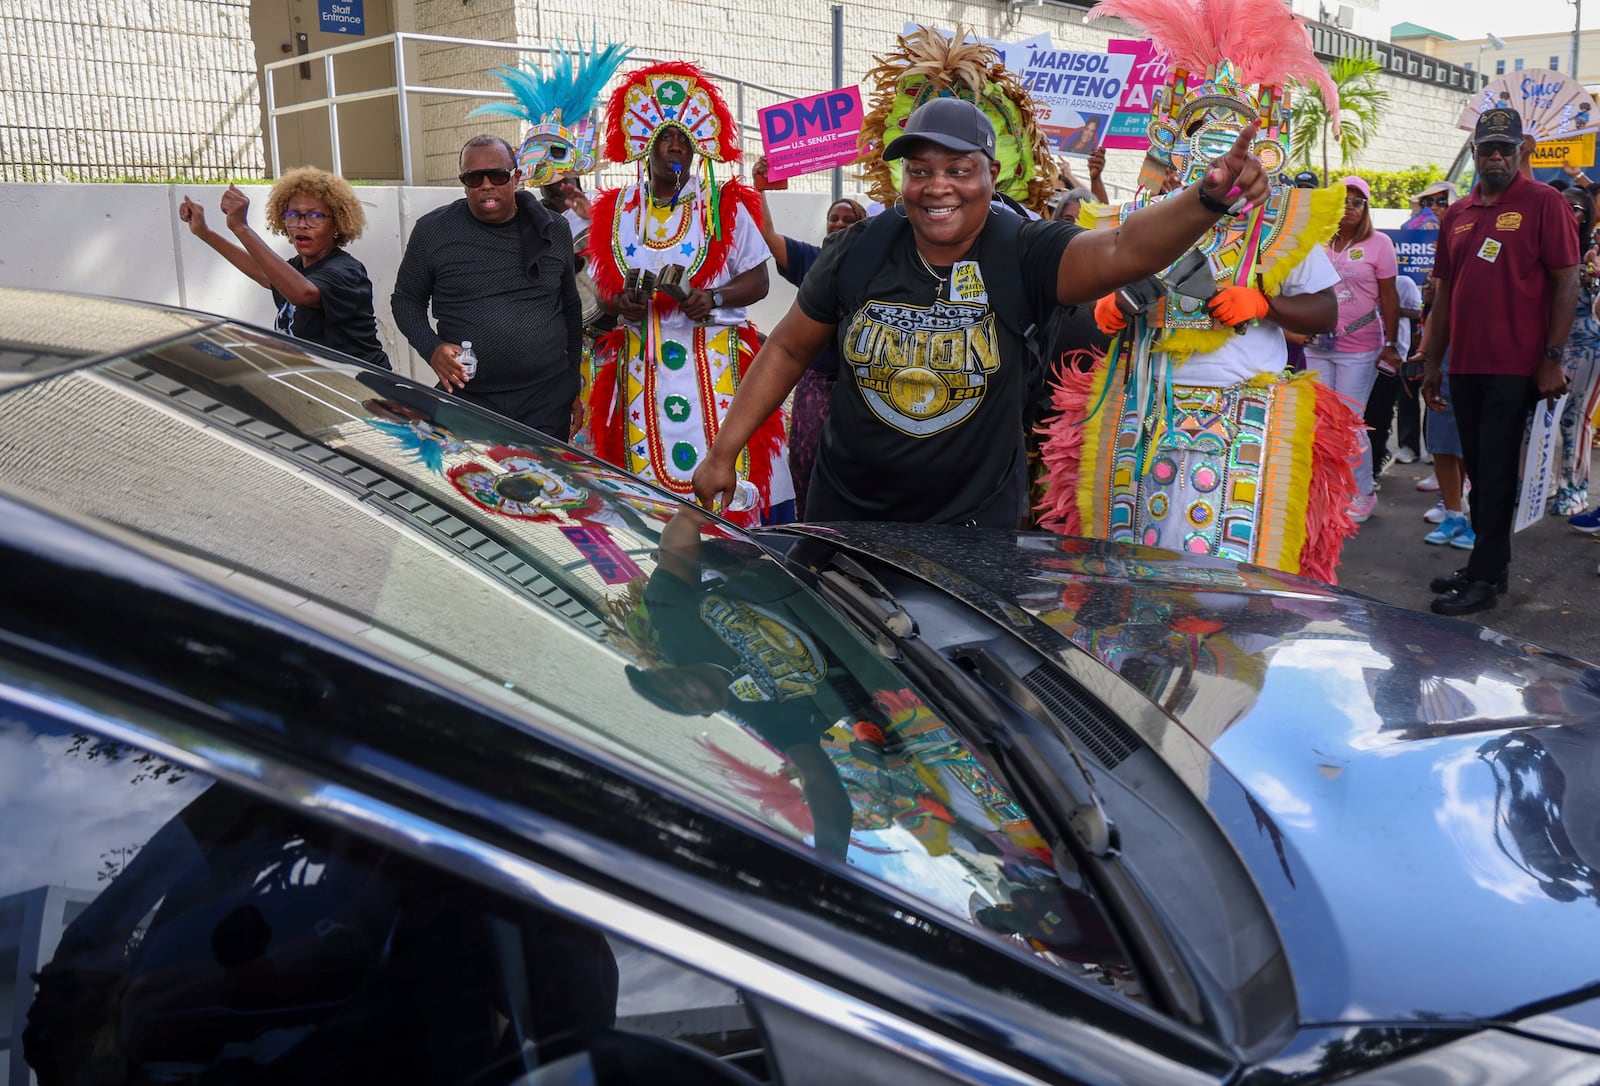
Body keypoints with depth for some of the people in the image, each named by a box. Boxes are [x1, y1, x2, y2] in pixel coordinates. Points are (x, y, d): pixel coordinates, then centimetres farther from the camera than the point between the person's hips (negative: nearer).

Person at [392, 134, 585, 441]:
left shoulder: (554, 230, 6)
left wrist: (576, 383, 13)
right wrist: (431, 348, -9)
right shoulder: (432, 231, 0)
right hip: (466, 395, -1)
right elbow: (406, 299, 10)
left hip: (548, 400, 1)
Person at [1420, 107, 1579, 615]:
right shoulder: (1456, 215, 13)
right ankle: (1489, 565, 22)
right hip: (1465, 364, 6)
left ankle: (1484, 578, 1)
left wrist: (1553, 358, -13)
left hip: (1515, 365, -6)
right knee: (1478, 470, 12)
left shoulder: (1543, 203, -3)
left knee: (1496, 473, -5)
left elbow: (1566, 281, -7)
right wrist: (1432, 362, 13)